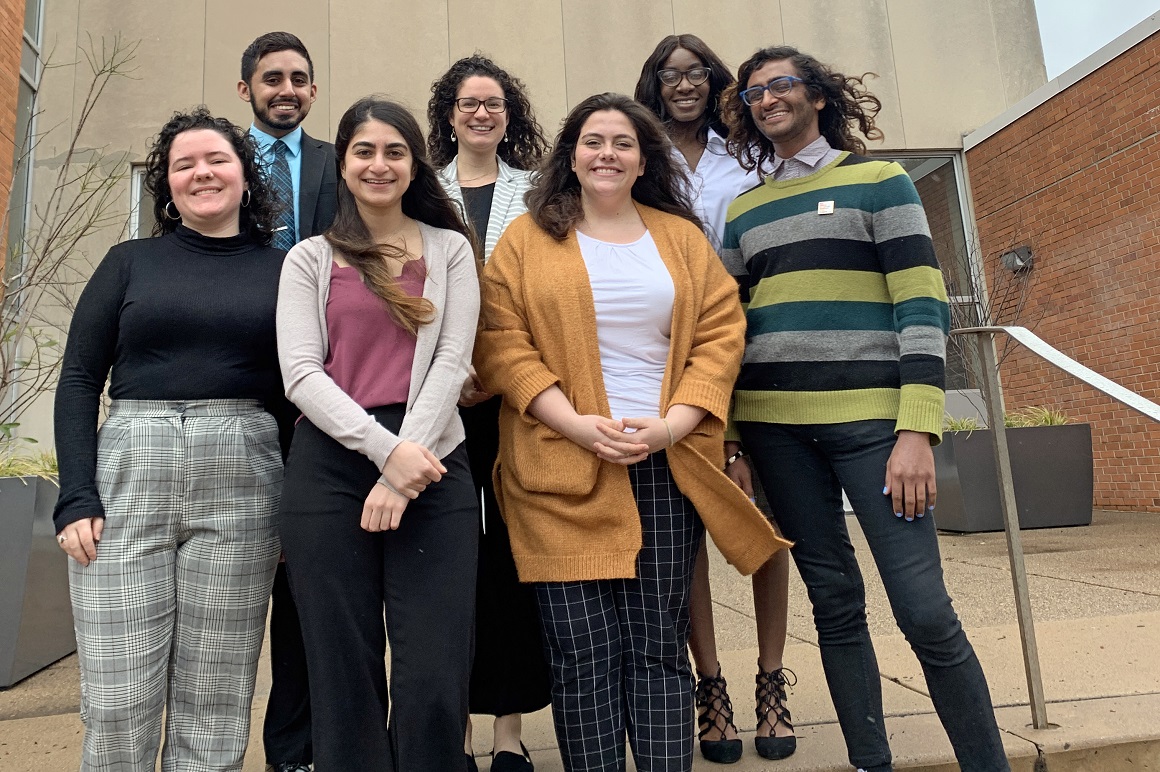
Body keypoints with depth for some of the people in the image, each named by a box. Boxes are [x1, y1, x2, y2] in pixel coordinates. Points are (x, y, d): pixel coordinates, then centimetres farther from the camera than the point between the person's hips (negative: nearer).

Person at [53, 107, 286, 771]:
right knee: (117, 703, 1)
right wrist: (77, 497, -5)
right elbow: (79, 380, 7)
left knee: (215, 707, 5)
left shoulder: (284, 270, 10)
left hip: (241, 482, 0)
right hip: (129, 475, 1)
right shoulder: (130, 263, 11)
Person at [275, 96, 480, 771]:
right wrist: (385, 447, -13)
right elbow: (301, 374, 1)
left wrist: (404, 466, -10)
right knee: (344, 675, 6)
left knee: (435, 679, -3)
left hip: (431, 463, 0)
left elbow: (452, 360, 1)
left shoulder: (451, 250, 12)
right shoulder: (310, 260, 12)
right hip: (330, 467, 1)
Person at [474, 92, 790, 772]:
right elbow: (502, 347, -1)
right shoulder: (526, 240, 8)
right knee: (585, 657, 1)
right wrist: (579, 425, -13)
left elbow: (721, 335, 7)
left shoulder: (682, 237, 15)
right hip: (565, 468, -1)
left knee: (661, 648, 5)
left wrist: (672, 424, -8)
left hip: (668, 464, 2)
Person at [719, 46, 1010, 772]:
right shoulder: (745, 212, 16)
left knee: (925, 611, -6)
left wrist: (918, 431, -13)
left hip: (870, 417, -3)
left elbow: (922, 308, -4)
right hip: (774, 426, 4)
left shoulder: (879, 181, 4)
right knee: (835, 604, 9)